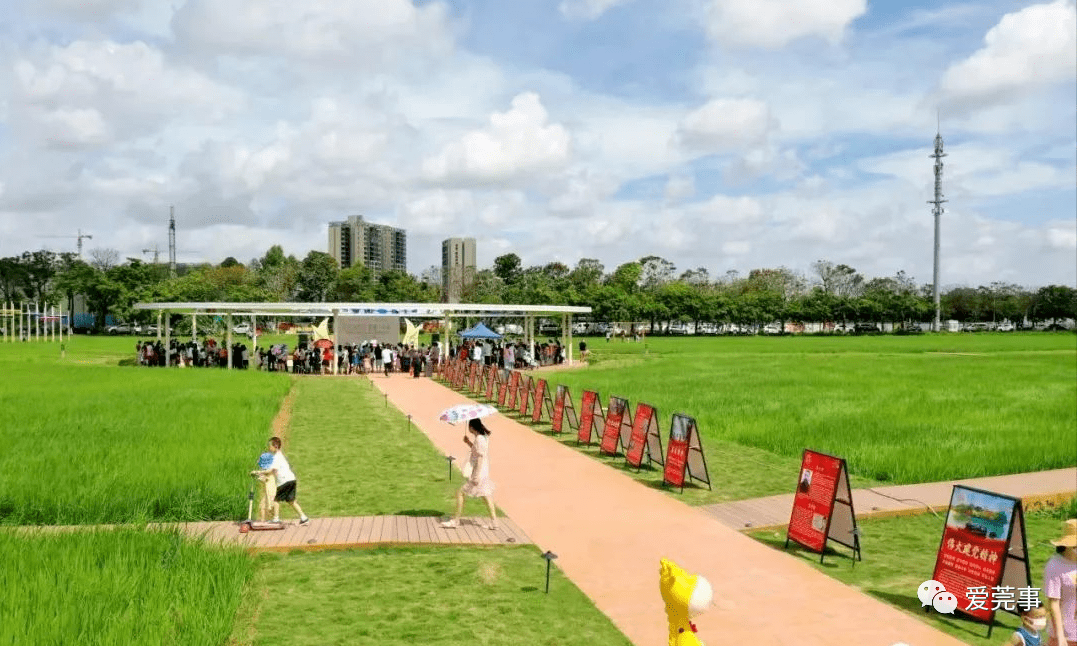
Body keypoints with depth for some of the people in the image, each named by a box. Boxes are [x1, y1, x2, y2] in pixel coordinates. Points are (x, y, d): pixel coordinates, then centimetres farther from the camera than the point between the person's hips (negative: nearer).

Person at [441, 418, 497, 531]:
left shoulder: (479, 439, -19)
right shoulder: (485, 437, 9)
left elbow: (480, 458, -23)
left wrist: (476, 476, -23)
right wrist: (469, 443, 11)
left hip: (479, 473, -9)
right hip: (485, 473, 9)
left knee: (460, 493, 0)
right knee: (486, 495, 12)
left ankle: (455, 520, 7)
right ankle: (493, 523, 11)